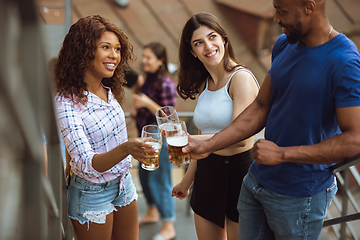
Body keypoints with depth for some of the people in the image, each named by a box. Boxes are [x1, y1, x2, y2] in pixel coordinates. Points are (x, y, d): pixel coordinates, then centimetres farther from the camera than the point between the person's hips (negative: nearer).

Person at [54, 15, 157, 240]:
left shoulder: (110, 91, -2)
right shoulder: (67, 103, -25)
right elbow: (86, 164, -33)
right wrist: (126, 149, -47)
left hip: (123, 183, 7)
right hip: (92, 194, -6)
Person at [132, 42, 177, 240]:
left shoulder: (165, 84, -21)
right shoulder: (150, 79, 8)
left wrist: (147, 103, -29)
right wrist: (138, 107, 8)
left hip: (161, 139, -10)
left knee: (159, 181, -3)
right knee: (144, 175, 21)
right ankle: (152, 212, 42)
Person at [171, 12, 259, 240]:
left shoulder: (241, 78, -14)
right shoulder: (203, 84, 9)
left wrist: (191, 139, -39)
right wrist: (187, 180, 21)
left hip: (239, 170, -7)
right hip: (207, 172, 7)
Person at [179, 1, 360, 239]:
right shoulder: (284, 45, 3)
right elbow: (261, 108, 7)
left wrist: (281, 154, -22)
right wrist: (208, 146, -1)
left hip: (299, 197, -6)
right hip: (256, 183, 7)